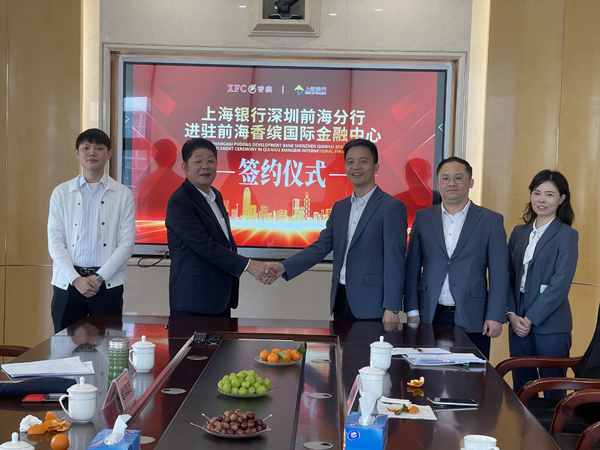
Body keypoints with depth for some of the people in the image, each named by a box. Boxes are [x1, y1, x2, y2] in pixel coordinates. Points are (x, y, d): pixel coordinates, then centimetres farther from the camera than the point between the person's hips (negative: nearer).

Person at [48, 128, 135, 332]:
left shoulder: (123, 194, 5)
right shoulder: (61, 193, 8)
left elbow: (127, 243, -1)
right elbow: (55, 241, 2)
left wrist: (99, 277, -10)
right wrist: (76, 279, -9)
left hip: (108, 283, -1)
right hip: (68, 284, 1)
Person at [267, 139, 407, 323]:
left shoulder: (391, 207, -8)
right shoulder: (339, 207, 14)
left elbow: (395, 260, -12)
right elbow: (320, 247, 9)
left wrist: (391, 308, -17)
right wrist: (284, 267, -5)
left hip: (371, 304, -6)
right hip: (341, 300, 7)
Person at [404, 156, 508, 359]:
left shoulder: (491, 220, 3)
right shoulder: (423, 218, 9)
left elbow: (499, 273, 0)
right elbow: (412, 267, 8)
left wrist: (495, 316, -6)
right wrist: (412, 310, 3)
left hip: (472, 319, -1)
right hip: (431, 317, 2)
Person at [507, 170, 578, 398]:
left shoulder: (567, 235, -4)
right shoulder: (519, 232, 11)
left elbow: (561, 284, -12)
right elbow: (509, 276, 9)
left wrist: (531, 319, -13)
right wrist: (512, 315, -5)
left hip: (550, 325, -4)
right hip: (518, 323, 5)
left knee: (552, 391, 3)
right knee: (520, 390, 10)